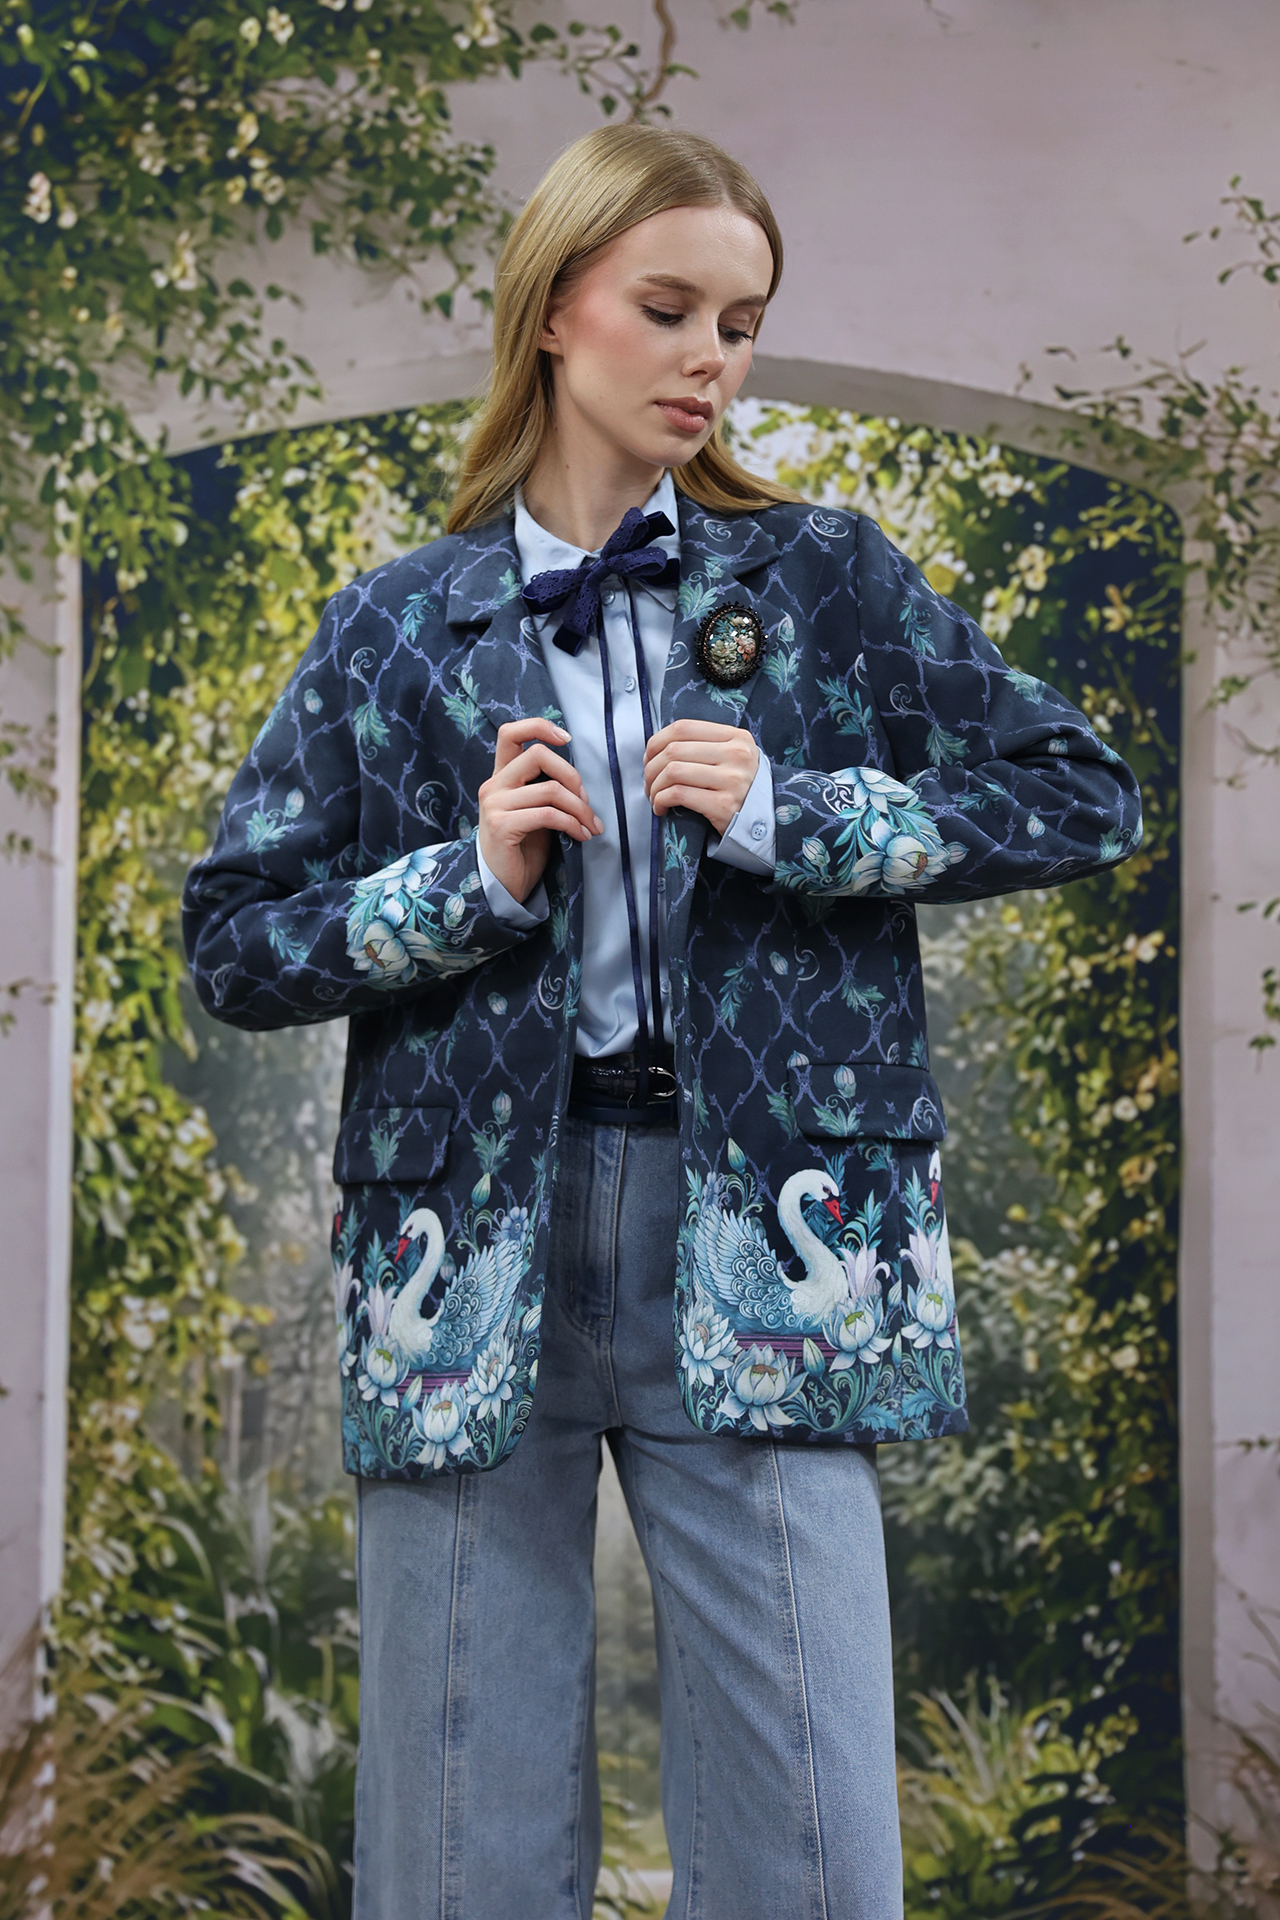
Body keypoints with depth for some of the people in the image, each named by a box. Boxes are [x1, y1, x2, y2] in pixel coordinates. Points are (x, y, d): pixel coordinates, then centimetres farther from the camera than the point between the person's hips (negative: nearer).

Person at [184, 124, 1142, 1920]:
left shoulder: (832, 584, 9)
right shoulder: (400, 629, 9)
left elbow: (1085, 797, 5)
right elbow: (232, 942, 8)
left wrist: (784, 814, -6)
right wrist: (471, 877, -8)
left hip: (753, 1235, 0)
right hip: (471, 1248, 1)